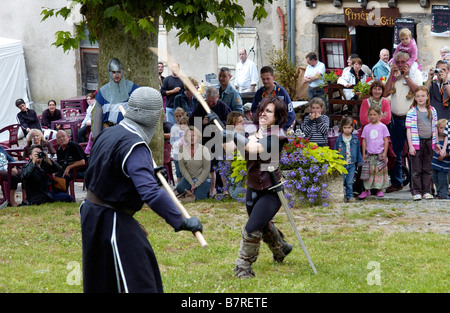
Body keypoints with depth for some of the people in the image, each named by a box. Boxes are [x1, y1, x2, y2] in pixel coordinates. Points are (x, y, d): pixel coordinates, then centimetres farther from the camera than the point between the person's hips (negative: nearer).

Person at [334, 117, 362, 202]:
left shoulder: (355, 139, 3)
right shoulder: (339, 140, -3)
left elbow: (358, 151, 11)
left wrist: (359, 162, 12)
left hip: (352, 164, 1)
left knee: (350, 182, 4)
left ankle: (349, 196, 13)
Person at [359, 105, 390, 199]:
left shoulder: (382, 127, 1)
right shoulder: (367, 128, 7)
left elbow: (386, 140, 1)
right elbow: (364, 141, 10)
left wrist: (385, 153, -4)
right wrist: (364, 153, 6)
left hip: (380, 154, -2)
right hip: (369, 154, 2)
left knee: (380, 172, 1)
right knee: (367, 171, 0)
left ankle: (380, 190, 9)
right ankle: (366, 190, 7)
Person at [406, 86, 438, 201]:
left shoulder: (432, 110, 9)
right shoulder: (412, 112, -4)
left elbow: (434, 128, 15)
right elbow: (409, 129, -5)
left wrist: (436, 143, 14)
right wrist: (410, 145, -11)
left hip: (429, 142, 4)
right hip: (417, 142, -4)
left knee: (427, 169, 9)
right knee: (416, 169, -1)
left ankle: (426, 191, 15)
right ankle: (416, 192, 4)